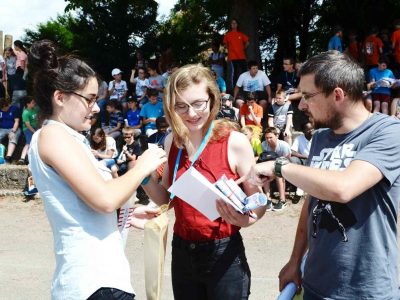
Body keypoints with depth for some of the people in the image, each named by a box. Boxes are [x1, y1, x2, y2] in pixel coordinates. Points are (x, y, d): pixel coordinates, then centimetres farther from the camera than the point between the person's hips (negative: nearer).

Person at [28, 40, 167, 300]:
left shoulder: (66, 139, 17)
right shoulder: (53, 135, -11)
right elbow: (104, 199, -19)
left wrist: (127, 215, 14)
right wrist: (143, 167, -6)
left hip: (97, 276, 9)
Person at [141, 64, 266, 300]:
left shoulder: (235, 142, -14)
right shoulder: (172, 141, 0)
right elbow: (166, 199, 10)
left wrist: (244, 219, -29)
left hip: (224, 254, -4)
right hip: (182, 252, 4)